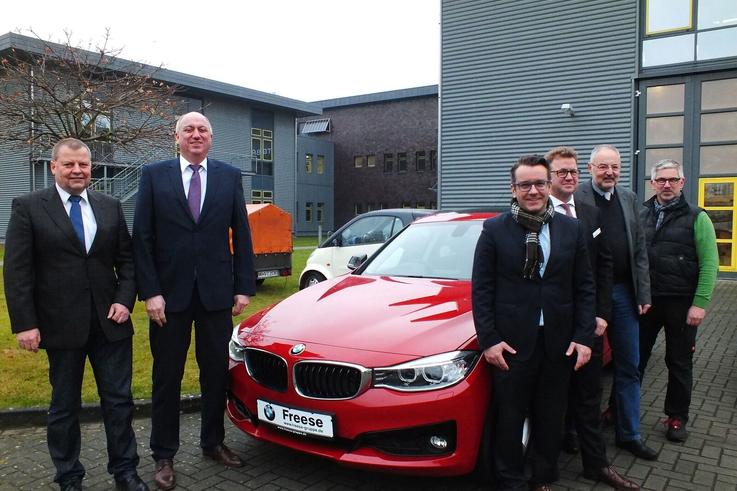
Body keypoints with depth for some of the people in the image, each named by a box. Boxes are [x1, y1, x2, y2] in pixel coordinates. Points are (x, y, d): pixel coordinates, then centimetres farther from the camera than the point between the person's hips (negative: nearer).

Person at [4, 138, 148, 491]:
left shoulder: (111, 207, 7)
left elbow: (127, 260, 10)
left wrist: (124, 300, -4)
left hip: (110, 322, 3)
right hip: (61, 326, -2)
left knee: (118, 400, 9)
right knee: (64, 406, 13)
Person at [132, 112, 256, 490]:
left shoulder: (230, 176, 5)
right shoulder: (154, 175, 0)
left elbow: (241, 234, 4)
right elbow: (142, 238, -3)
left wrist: (244, 286, -1)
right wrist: (149, 292, -9)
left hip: (216, 292, 2)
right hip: (170, 293, -1)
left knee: (216, 373, 13)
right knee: (167, 378, 10)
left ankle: (213, 442, 32)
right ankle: (164, 455, 25)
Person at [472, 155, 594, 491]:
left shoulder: (572, 229, 4)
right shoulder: (494, 230, -4)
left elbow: (584, 288, 6)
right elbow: (481, 289, -4)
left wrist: (584, 337, -1)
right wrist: (488, 340, -9)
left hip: (559, 343, 3)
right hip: (511, 342, -3)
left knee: (551, 417, 16)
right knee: (509, 418, 8)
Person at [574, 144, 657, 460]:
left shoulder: (629, 199, 11)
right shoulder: (576, 198, -8)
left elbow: (640, 250, 10)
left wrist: (643, 294, 5)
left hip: (623, 292, 5)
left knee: (629, 366, 12)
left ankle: (628, 434, 25)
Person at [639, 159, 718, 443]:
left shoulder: (696, 218, -2)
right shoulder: (641, 216, 6)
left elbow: (709, 263, -7)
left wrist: (700, 303, -14)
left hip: (681, 302, -2)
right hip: (646, 299, 2)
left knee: (680, 363, 10)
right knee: (634, 357, 8)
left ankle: (677, 417, 25)